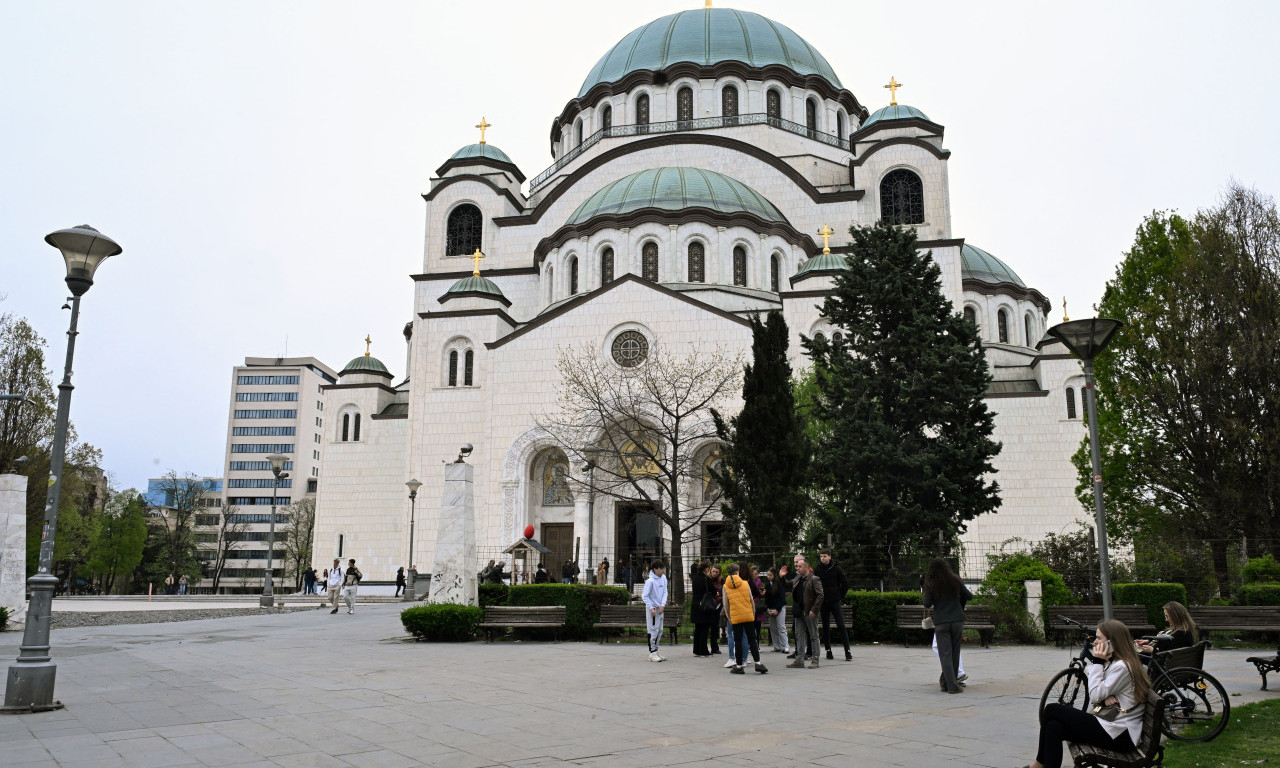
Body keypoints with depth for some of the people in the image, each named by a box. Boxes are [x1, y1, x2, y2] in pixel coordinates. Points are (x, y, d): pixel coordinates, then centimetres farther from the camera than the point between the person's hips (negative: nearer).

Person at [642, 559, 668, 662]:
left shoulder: (663, 578, 3)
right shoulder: (650, 581, -17)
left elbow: (665, 592, 5)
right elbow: (645, 596, -14)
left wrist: (663, 605, -8)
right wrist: (651, 608, -18)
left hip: (660, 608, 7)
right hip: (652, 608, -7)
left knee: (660, 630, 12)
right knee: (653, 630, -5)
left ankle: (655, 651, 22)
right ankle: (652, 653, 1)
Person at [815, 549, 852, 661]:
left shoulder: (836, 568, -3)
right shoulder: (817, 570, 2)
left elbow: (845, 583, 2)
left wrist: (841, 597, 1)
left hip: (835, 602, -2)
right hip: (823, 602, 2)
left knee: (841, 626, -7)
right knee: (825, 627, 6)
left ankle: (847, 651, -5)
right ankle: (828, 651, 13)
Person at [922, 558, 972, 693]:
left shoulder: (931, 583, -2)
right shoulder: (955, 580, 5)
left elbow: (927, 604, -5)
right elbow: (969, 596, 7)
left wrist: (922, 596, 15)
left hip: (941, 622, -2)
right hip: (957, 620, 2)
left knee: (945, 654, 0)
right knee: (954, 653, 11)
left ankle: (952, 685, -8)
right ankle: (945, 681, 16)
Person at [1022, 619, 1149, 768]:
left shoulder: (1122, 667, -16)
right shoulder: (1114, 663, 16)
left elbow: (1095, 696, -18)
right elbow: (1098, 696, 19)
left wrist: (1097, 662, -13)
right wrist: (1105, 699, -5)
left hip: (1119, 736, -9)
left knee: (1052, 710, -10)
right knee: (1054, 727, -8)